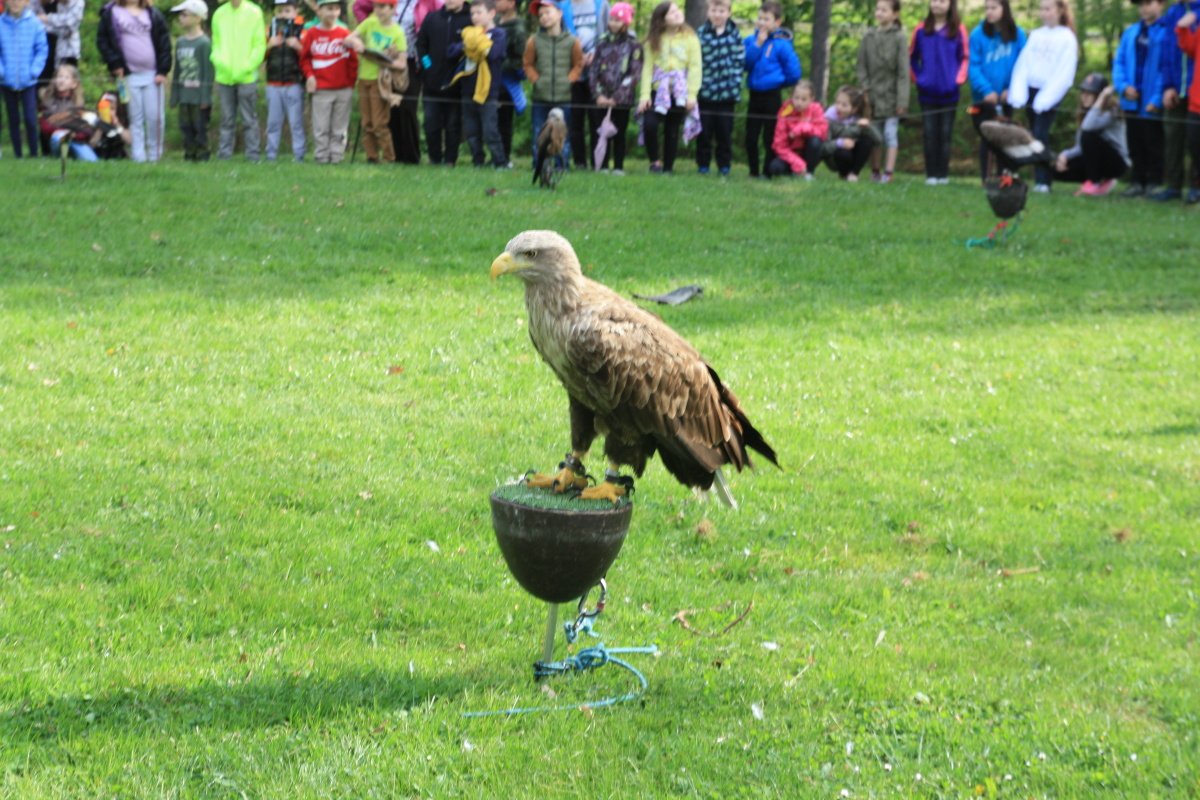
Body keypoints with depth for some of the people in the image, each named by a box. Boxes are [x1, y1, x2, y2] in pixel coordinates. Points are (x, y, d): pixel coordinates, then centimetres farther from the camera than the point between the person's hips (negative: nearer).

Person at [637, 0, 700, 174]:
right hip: (658, 90, 0)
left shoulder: (690, 38, 0)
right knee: (649, 124, -17)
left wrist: (692, 94, -10)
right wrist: (645, 94, -9)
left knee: (672, 132, 5)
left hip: (679, 93, 0)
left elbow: (695, 67, -3)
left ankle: (668, 168, 17)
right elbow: (648, 67, 0)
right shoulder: (654, 40, 4)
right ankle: (654, 160, 3)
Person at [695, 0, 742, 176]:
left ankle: (724, 164, 16)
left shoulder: (735, 34, 1)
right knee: (704, 130, 6)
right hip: (705, 91, 0)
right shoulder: (701, 34, 0)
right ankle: (703, 164, 15)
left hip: (727, 93, 0)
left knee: (724, 131, 6)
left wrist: (734, 85, -4)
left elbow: (740, 60, 2)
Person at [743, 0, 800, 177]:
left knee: (769, 138, 2)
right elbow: (745, 64, -7)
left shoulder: (782, 44, -10)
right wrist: (757, 44, -13)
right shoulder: (751, 40, 4)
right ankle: (753, 172, 19)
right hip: (754, 95, 5)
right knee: (750, 137, 7)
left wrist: (777, 82, 4)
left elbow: (794, 73, -8)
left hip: (771, 96, -4)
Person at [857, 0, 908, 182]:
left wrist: (902, 100, -11)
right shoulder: (869, 37, 5)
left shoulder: (899, 38, -6)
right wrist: (866, 89, -3)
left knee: (891, 133, -4)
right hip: (873, 96, 4)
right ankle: (875, 172, 16)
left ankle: (888, 172, -1)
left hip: (891, 95, -4)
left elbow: (903, 71, -8)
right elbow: (862, 67, 8)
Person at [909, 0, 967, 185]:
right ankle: (931, 174, 5)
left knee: (945, 133, 3)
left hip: (949, 92, -1)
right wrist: (916, 77, 3)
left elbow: (965, 58, 3)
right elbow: (912, 57, 11)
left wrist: (958, 79, -7)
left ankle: (943, 173, 8)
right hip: (927, 91, 1)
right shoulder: (921, 30, 2)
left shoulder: (958, 30, -1)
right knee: (930, 133, 2)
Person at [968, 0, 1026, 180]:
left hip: (1006, 96, 2)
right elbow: (973, 66, -9)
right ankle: (986, 178, 6)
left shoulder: (1017, 35, -2)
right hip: (985, 96, -2)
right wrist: (986, 90, -18)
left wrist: (1012, 89, -12)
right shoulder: (978, 34, -7)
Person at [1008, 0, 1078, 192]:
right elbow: (1022, 65, 6)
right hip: (1032, 89, 5)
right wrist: (1018, 94, -7)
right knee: (1034, 136, 4)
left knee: (1040, 135, -14)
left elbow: (1064, 73, -9)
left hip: (1050, 93, -5)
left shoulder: (1067, 38, -2)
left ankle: (1043, 181, -15)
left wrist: (1045, 98, -16)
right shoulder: (1035, 35, 11)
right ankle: (1040, 178, 8)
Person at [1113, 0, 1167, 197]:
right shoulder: (1131, 33, 9)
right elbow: (1119, 61, 10)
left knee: (1153, 145, 2)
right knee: (1135, 145, 12)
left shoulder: (1167, 33, -10)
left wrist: (1158, 99, -19)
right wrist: (1123, 86, -6)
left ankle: (1153, 184, 10)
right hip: (1132, 100, 6)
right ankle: (1137, 182, 20)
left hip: (1152, 104, -6)